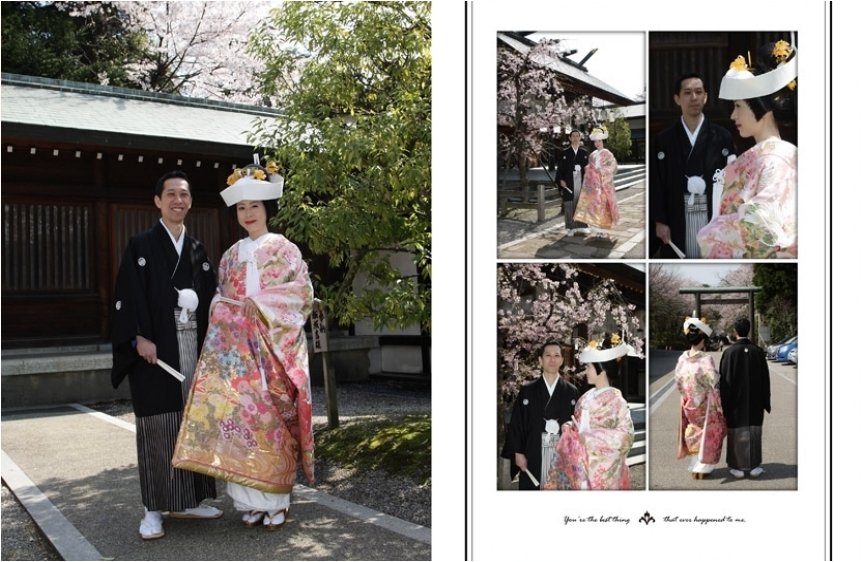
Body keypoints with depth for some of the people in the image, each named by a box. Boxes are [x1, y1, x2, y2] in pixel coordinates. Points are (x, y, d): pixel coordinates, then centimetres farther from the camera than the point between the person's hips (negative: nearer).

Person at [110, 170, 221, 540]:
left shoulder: (198, 250, 15)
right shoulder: (140, 247, 1)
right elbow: (126, 298, -5)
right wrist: (139, 339, -17)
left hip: (193, 345, 5)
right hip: (155, 348, -5)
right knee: (157, 427, -4)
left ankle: (187, 501, 17)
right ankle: (153, 510, 3)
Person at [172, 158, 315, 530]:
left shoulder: (284, 249, 3)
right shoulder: (231, 256, 16)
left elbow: (302, 292, -5)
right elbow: (220, 299, 18)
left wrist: (260, 305, -13)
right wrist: (226, 309, -4)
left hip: (273, 348, -4)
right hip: (237, 348, 4)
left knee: (271, 415, -6)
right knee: (240, 415, -2)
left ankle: (276, 501, 2)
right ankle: (251, 500, 7)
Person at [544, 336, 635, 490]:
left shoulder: (616, 400, -12)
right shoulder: (586, 398, 9)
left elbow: (626, 436, -17)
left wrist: (590, 436, -17)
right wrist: (570, 428, -3)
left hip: (603, 470, -6)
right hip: (580, 465, 6)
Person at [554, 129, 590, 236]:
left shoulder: (584, 153, 10)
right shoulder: (564, 153, 4)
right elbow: (560, 168, 3)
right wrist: (560, 180, -10)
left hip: (581, 182, 2)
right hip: (568, 183, -2)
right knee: (569, 205, -2)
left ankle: (580, 226, 11)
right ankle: (570, 228, 4)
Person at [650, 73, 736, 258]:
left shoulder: (722, 136, 4)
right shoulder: (663, 140, 3)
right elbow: (656, 183, 2)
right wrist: (659, 221, -3)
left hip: (713, 216, 0)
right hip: (677, 218, 0)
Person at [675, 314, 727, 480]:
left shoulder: (682, 359, -6)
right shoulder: (706, 359, -19)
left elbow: (678, 382, 0)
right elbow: (714, 384, -17)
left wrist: (687, 397, 14)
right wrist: (719, 406, -5)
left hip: (688, 405, 4)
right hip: (705, 404, -4)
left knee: (694, 434, 17)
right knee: (708, 435, 10)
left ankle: (694, 468, 22)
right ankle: (702, 469, 12)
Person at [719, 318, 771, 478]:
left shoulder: (729, 352, -14)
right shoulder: (757, 351, -6)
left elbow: (724, 379, -11)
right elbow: (765, 379, 0)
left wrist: (723, 403, -2)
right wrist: (766, 402, 10)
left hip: (735, 401, -2)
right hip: (755, 402, 2)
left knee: (737, 433, 7)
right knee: (754, 432, 12)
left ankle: (737, 466, 12)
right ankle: (754, 466, 17)